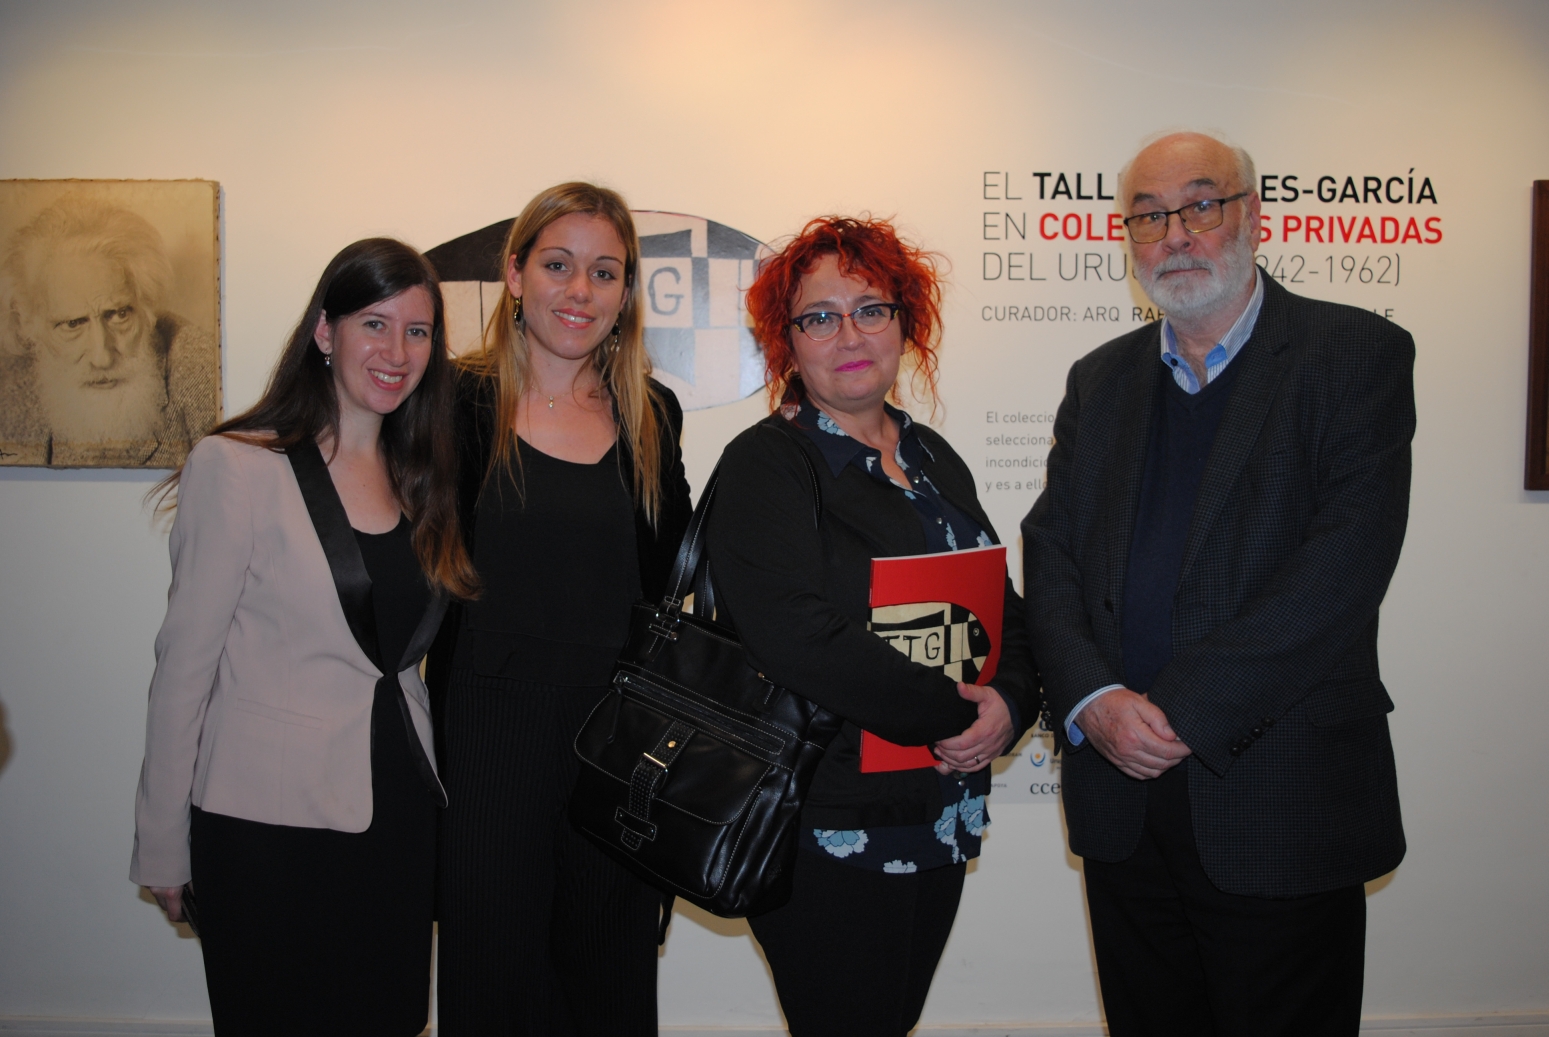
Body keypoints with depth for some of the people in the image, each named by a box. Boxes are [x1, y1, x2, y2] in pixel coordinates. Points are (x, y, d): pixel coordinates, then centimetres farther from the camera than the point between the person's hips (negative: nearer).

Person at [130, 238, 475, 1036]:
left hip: (399, 812, 6)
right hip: (269, 824, -5)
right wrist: (162, 846, -5)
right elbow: (185, 664, -9)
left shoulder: (419, 476, 8)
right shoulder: (237, 467, -11)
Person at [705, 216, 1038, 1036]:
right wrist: (950, 712, -19)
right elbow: (800, 637, -23)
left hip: (941, 821, 7)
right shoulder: (763, 467, -10)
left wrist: (1009, 703, -9)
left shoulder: (933, 459, 11)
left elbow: (1004, 605, 11)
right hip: (829, 835, -6)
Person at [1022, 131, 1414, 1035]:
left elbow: (1348, 561, -16)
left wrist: (1182, 712, -18)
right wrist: (1090, 701, -12)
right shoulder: (1101, 378, 11)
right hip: (1121, 800, 4)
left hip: (1282, 804, -4)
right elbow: (1051, 551, 5)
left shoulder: (1356, 356, -4)